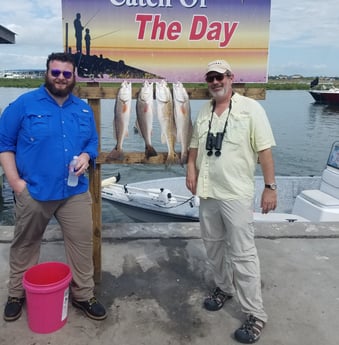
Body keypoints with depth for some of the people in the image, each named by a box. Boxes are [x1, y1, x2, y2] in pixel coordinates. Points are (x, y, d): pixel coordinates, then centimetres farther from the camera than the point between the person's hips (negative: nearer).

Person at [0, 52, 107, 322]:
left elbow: (93, 143, 15)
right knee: (25, 246, 15)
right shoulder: (24, 104, -4)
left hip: (75, 193, 3)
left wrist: (86, 156, -9)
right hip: (32, 191, -2)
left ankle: (84, 295, 24)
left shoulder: (84, 110, 8)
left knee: (82, 245, 6)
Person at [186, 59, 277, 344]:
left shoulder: (250, 108, -8)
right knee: (214, 246, 18)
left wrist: (270, 186, -13)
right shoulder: (204, 112, 10)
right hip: (208, 192, 6)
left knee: (242, 254, -3)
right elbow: (195, 145, 17)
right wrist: (191, 169, 1)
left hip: (237, 194, -6)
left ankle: (256, 315, 9)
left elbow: (265, 150, -10)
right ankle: (224, 288, 39)